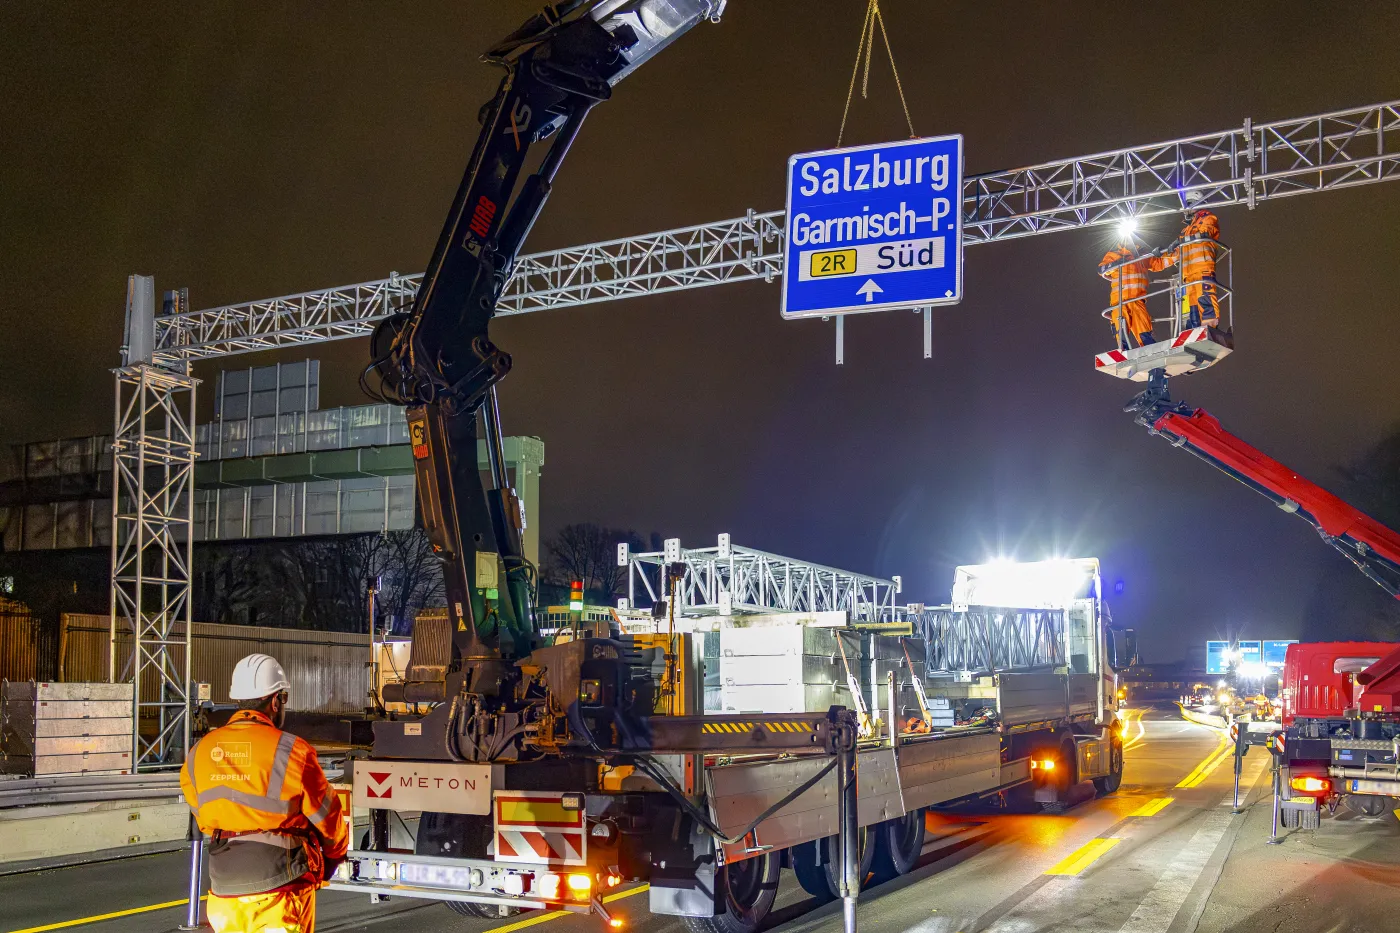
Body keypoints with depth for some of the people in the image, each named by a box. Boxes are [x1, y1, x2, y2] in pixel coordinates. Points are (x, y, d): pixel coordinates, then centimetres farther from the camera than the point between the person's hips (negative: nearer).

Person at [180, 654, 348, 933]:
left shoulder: (198, 754, 2)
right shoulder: (291, 751, -12)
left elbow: (204, 819, 12)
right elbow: (326, 814, -2)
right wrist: (336, 853, 18)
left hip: (225, 888, 4)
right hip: (279, 888, -4)